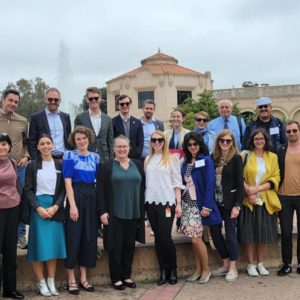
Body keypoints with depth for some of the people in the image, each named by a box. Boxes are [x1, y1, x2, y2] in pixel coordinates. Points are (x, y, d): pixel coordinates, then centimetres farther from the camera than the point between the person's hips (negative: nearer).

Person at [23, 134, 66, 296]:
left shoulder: (60, 165, 7)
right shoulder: (32, 165, 2)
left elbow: (63, 189, 4)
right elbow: (28, 190, -2)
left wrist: (55, 206, -10)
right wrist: (38, 208, -13)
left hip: (55, 209, 2)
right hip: (38, 208, -2)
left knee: (54, 245, 4)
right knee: (39, 245, -1)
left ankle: (51, 282, 14)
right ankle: (41, 283, 9)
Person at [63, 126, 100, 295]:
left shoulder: (95, 157, 11)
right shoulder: (69, 155, -2)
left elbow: (98, 181, 12)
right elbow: (68, 182, -9)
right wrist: (72, 205, -17)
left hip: (92, 197, 5)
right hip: (76, 197, -5)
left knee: (90, 237, 8)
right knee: (74, 237, -1)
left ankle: (84, 278, 19)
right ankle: (71, 280, 10)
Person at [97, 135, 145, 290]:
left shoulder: (137, 165, 8)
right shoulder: (106, 167, -2)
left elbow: (142, 188, 10)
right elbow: (100, 190, -5)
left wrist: (142, 210, 7)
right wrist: (102, 211, -12)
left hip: (133, 212, 4)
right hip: (114, 213, -3)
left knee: (129, 245, 10)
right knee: (116, 246, 2)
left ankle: (127, 276, 22)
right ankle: (116, 278, 13)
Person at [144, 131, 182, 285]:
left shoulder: (171, 158, 0)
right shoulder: (148, 159, 12)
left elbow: (177, 182, -1)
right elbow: (146, 181, 13)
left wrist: (178, 203, -6)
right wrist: (145, 200, 5)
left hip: (167, 202, -4)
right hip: (151, 202, 4)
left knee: (165, 237, -6)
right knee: (157, 237, 7)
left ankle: (173, 269, 15)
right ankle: (163, 271, 17)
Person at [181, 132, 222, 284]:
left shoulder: (206, 160, -7)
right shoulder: (186, 162, 11)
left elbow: (210, 184, -12)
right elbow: (184, 183, 12)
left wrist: (206, 206, -17)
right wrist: (179, 203, 5)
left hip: (199, 204, -6)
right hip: (187, 203, 6)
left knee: (196, 238, -6)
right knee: (194, 238, 9)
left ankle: (206, 270, 10)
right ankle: (198, 269, 20)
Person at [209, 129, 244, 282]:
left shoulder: (236, 158, -6)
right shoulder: (213, 158, 5)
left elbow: (240, 183, -9)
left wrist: (237, 205, -14)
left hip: (229, 202, -5)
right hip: (215, 202, 5)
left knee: (230, 233, 2)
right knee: (214, 231, 8)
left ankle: (233, 268, 16)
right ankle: (226, 264, 25)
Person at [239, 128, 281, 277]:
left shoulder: (273, 157, 7)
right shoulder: (245, 155, 1)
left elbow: (275, 178, 0)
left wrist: (257, 188, -13)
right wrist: (248, 192, -16)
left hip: (265, 200, 2)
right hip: (248, 200, -2)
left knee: (263, 232, 7)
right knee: (250, 232, 2)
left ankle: (260, 263, 20)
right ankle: (251, 264, 13)